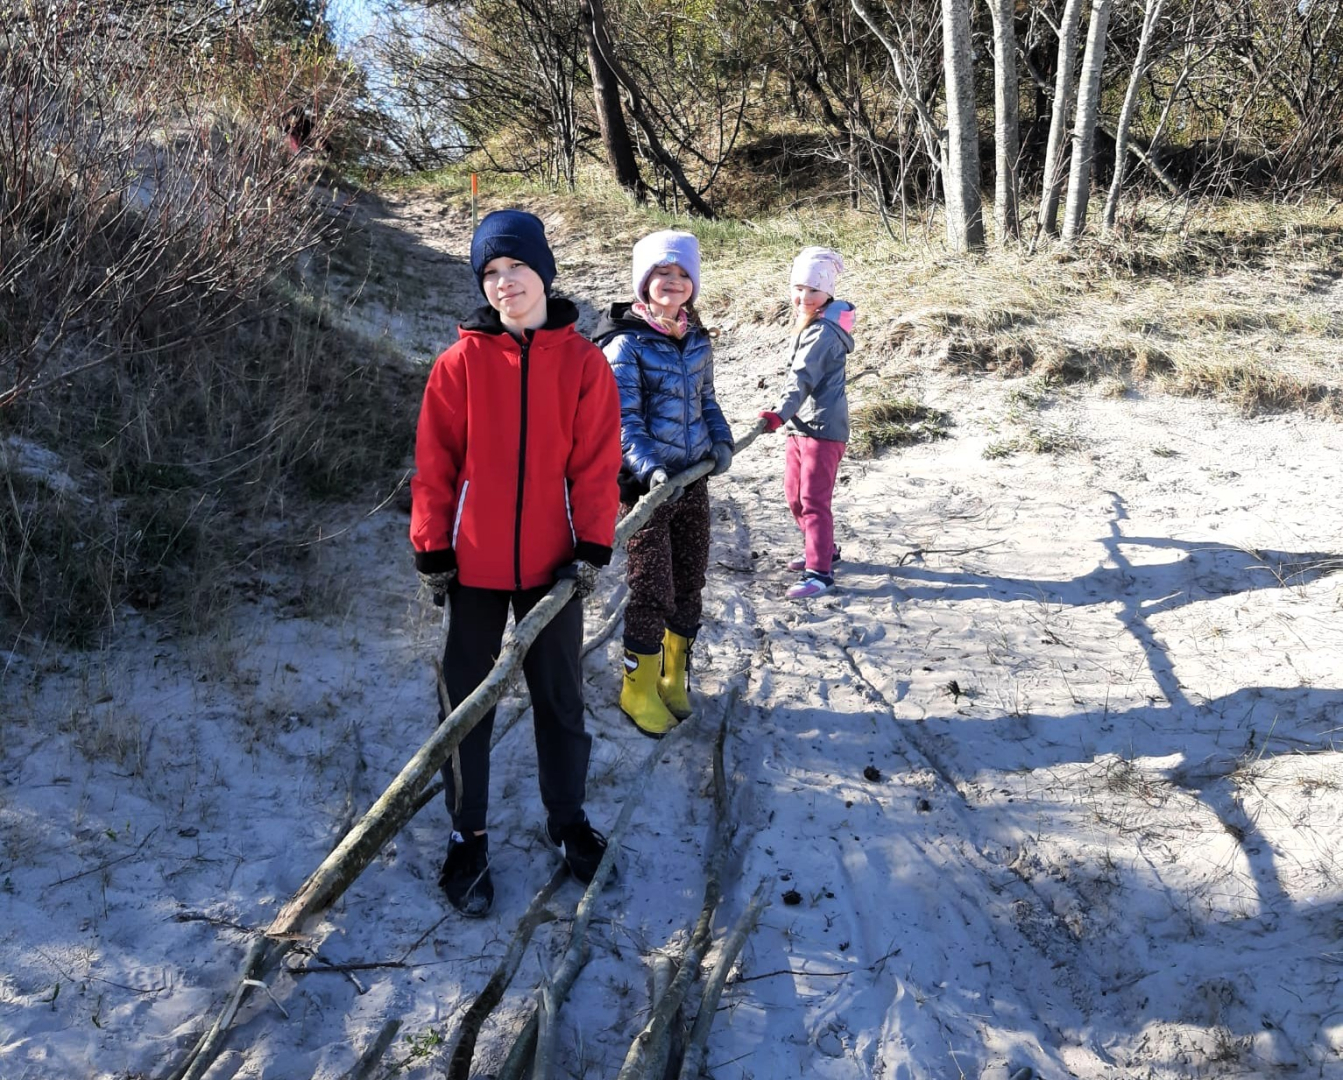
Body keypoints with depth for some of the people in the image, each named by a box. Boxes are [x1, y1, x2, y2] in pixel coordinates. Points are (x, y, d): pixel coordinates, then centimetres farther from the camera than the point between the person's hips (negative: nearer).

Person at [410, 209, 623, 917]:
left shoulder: (582, 361, -3)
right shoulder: (461, 361, -4)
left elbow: (596, 461, -2)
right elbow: (435, 462, -2)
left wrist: (592, 545, -7)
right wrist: (432, 549, -4)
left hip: (552, 562, 1)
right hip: (474, 563, 0)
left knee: (560, 698, 15)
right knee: (467, 701, 9)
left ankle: (568, 819, 34)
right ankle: (467, 837, 26)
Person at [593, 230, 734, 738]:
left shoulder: (698, 340, 8)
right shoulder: (626, 343, -11)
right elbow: (624, 419, -18)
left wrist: (721, 439, 0)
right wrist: (650, 468, -32)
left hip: (692, 479, 6)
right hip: (645, 483, -6)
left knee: (690, 583, 13)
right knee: (653, 590, -3)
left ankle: (675, 677, 31)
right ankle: (639, 688, 16)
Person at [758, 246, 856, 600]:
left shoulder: (825, 332, -18)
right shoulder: (806, 323, 13)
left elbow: (803, 378, -31)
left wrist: (781, 412, -42)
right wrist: (786, 415, 24)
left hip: (823, 426, -10)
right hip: (801, 424, 10)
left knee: (813, 499, -9)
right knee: (794, 494, 17)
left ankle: (819, 571, -4)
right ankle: (823, 549, 35)